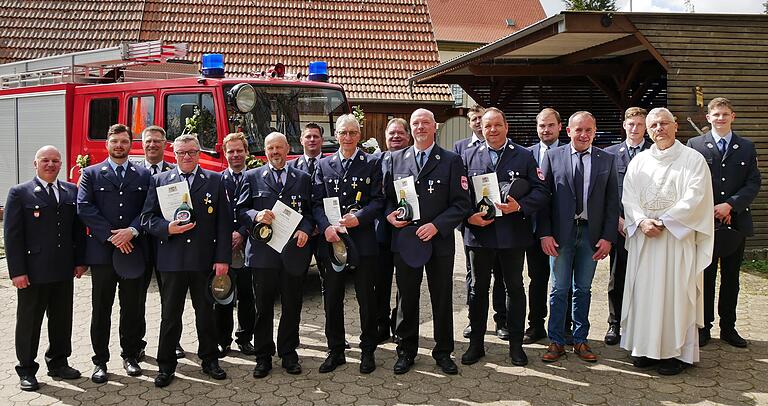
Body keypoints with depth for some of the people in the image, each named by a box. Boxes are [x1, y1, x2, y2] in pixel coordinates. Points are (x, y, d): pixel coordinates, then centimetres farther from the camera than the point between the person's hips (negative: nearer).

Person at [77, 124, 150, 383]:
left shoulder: (143, 175, 10)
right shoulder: (91, 174, 6)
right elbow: (84, 208, -5)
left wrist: (131, 231, -15)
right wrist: (112, 236, -13)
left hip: (134, 250, 1)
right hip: (101, 251, -1)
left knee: (132, 308, 8)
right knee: (101, 309, 4)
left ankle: (130, 356, 20)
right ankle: (100, 360, 12)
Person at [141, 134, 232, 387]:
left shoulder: (215, 181, 5)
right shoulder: (160, 181, 7)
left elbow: (224, 222, 1)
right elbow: (147, 218, 3)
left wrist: (223, 258, -5)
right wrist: (167, 228, -17)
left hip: (204, 260, 0)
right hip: (172, 260, 0)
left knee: (206, 312, 11)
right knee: (170, 314, 7)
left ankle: (209, 360, 26)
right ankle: (166, 365, 17)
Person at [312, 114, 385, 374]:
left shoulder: (372, 163, 3)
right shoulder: (324, 165, 10)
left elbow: (378, 200, -2)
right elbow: (316, 202, 5)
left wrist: (358, 218, -17)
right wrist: (326, 227, -12)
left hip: (363, 240, -2)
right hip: (332, 240, 2)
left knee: (366, 298, 6)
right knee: (332, 299, 7)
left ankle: (368, 351, 19)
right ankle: (335, 351, 20)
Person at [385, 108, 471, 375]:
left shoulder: (451, 161, 0)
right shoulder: (396, 159, 8)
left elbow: (461, 203, -5)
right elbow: (387, 196, 13)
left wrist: (436, 225, -17)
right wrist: (390, 213, -9)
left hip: (439, 241, -2)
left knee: (442, 300, 8)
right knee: (406, 298, 10)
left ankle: (443, 352, 24)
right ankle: (406, 351, 24)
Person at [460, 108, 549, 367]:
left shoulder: (524, 156, 3)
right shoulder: (468, 156, 7)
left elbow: (541, 192, -3)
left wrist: (520, 206, -19)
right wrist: (469, 216, -13)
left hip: (513, 235, -1)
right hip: (478, 233, 1)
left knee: (515, 288, 9)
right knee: (478, 289, 9)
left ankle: (516, 343, 22)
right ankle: (476, 343, 21)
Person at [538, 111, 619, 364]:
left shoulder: (606, 160, 5)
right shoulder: (553, 157, 2)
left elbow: (612, 201, 4)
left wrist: (608, 237, -4)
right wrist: (545, 233, -8)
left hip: (592, 234, 1)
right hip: (561, 234, -1)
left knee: (583, 289, 11)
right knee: (559, 289, 5)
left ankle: (580, 340, 22)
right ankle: (556, 341, 15)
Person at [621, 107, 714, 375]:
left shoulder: (693, 159, 0)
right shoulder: (639, 162, 12)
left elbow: (694, 197, -10)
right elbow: (629, 197, 5)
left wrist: (662, 221, -16)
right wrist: (642, 221, -13)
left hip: (678, 236, -4)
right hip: (643, 237, 4)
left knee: (676, 292, -2)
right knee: (644, 291, 5)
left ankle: (678, 352, 7)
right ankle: (647, 347, 15)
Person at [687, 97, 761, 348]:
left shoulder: (746, 148, 9)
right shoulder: (695, 145, 2)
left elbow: (754, 183, 1)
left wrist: (730, 205, -13)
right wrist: (712, 211, -10)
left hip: (736, 221, 2)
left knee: (731, 277, 10)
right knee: (705, 276, 3)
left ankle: (728, 327, 20)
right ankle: (704, 327, 12)